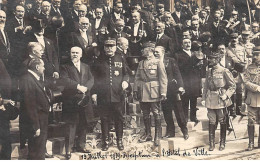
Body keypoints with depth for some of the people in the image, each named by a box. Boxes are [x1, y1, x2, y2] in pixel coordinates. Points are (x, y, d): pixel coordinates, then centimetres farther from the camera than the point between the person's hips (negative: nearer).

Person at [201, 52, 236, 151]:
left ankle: (222, 143, 18)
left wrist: (226, 95, -14)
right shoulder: (209, 72, 9)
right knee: (211, 122, 5)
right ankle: (211, 143, 12)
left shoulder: (224, 71, -6)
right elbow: (206, 86, 14)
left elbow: (233, 86, -2)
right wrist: (203, 98, 7)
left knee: (222, 122, 6)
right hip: (210, 100, 4)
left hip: (221, 100, -4)